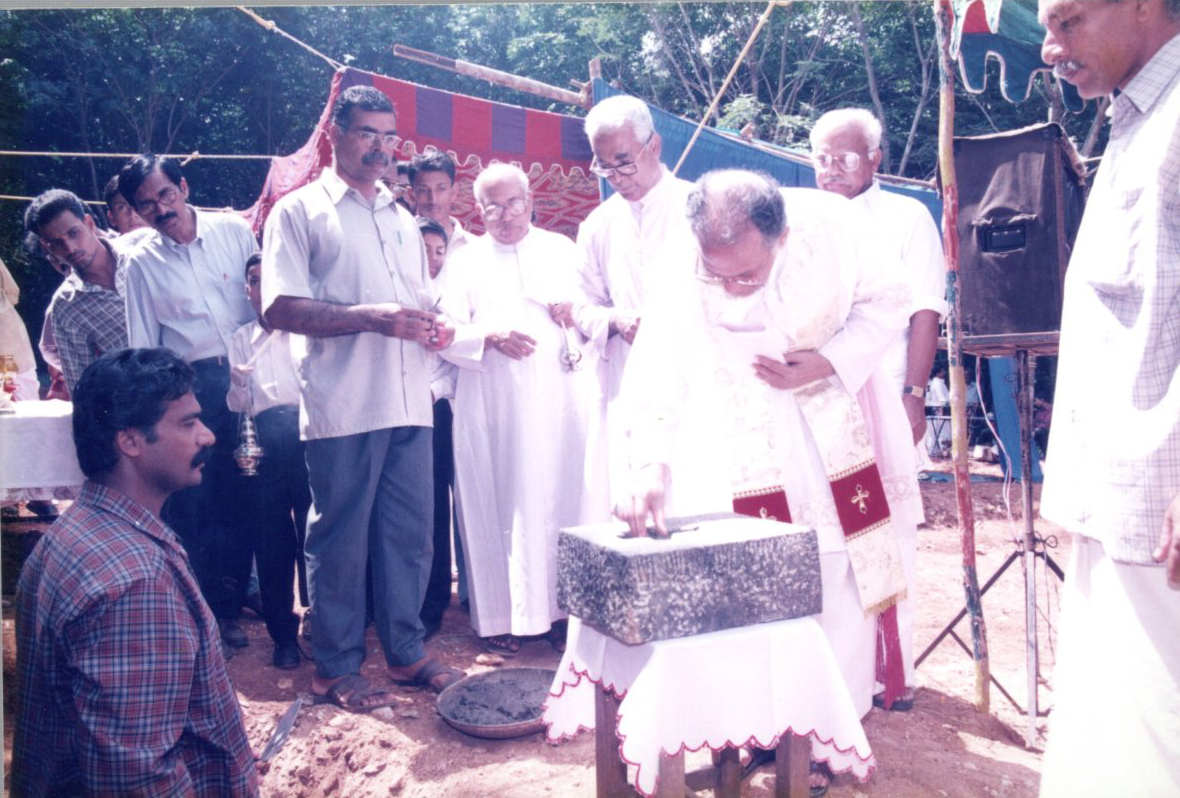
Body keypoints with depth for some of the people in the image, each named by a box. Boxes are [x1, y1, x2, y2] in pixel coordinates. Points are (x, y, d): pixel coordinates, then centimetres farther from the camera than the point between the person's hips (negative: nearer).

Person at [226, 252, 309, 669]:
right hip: (265, 439, 3)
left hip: (305, 428, -2)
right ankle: (283, 633, 14)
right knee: (270, 535, 2)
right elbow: (238, 406, 14)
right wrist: (237, 382, -5)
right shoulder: (240, 339, 16)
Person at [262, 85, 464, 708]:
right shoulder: (300, 211, 2)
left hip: (409, 403, 6)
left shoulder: (401, 219, 22)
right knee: (340, 538, 3)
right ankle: (336, 669, 17)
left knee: (409, 532, 9)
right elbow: (280, 308, -9)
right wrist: (373, 317, -18)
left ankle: (406, 651, 24)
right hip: (343, 407, -5)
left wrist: (434, 328, 3)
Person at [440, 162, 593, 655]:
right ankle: (499, 615, 8)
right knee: (496, 505, 0)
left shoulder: (562, 250, 15)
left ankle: (560, 608, 10)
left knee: (561, 501, 0)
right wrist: (491, 336, -17)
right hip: (491, 407, -1)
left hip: (559, 398, 1)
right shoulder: (466, 262, 11)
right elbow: (447, 333, 1)